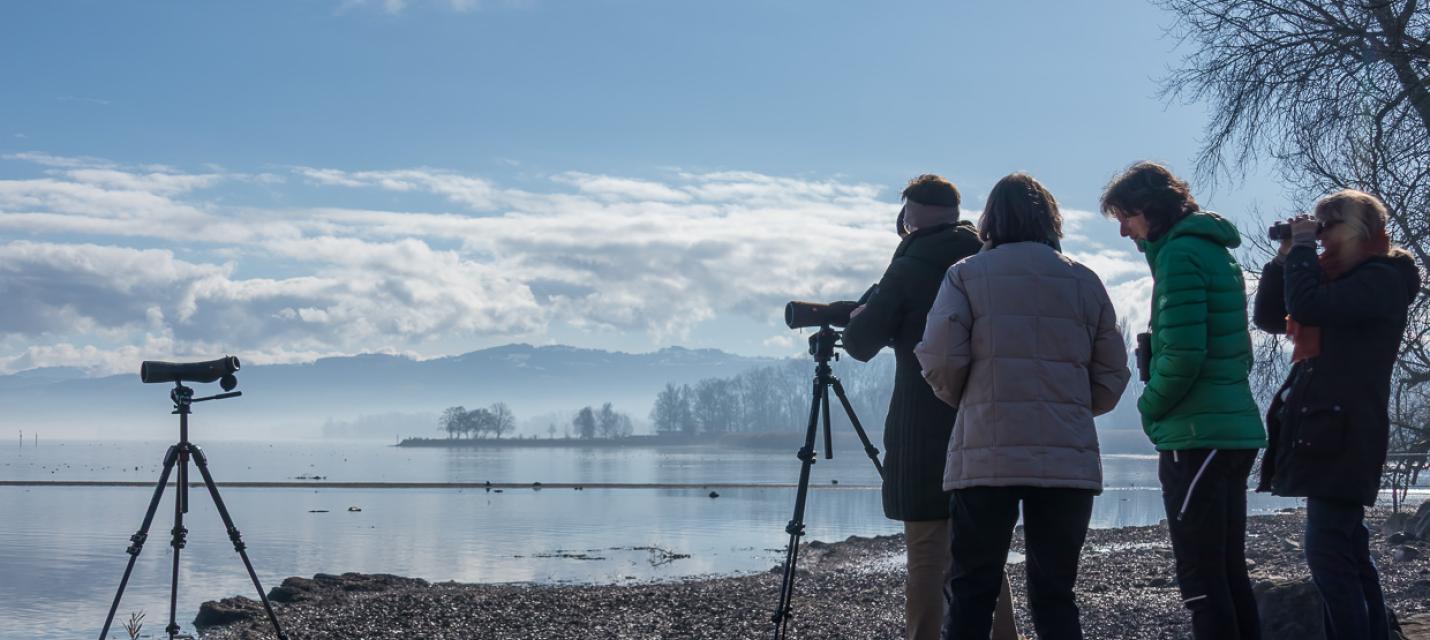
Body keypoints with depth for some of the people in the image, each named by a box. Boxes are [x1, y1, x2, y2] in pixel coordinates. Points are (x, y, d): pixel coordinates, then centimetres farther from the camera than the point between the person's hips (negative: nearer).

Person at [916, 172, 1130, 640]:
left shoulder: (966, 275, 3)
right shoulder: (1084, 281, 10)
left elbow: (939, 360, -8)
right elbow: (1113, 375, 8)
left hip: (986, 456, -2)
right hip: (1069, 460, 2)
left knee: (972, 592, 5)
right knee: (1055, 593, 9)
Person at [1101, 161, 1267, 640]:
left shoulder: (1179, 254, -12)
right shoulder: (1216, 251, 17)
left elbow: (1182, 355, -21)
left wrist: (1150, 408, -4)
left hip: (1196, 438, -10)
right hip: (1236, 431, 10)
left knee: (1202, 581, -6)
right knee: (1231, 575, 13)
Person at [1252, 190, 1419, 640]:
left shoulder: (1382, 279, -9)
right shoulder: (1339, 280, 19)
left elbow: (1305, 307, -24)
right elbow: (1268, 317, 18)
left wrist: (1303, 247, -10)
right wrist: (1286, 257, 8)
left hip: (1342, 436, -10)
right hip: (1325, 431, 10)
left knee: (1329, 555, -15)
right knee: (1349, 555, 12)